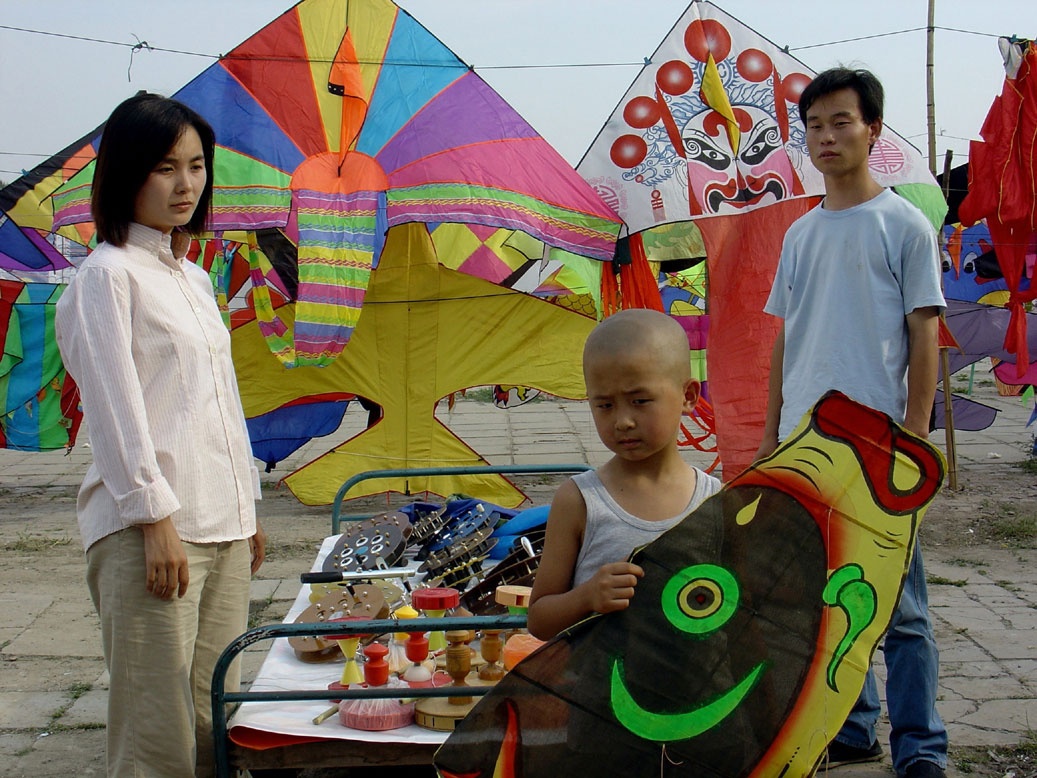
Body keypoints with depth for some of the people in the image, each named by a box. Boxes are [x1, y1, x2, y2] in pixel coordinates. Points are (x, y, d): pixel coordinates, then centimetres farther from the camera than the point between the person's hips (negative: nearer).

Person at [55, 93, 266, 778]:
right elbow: (114, 406, -11)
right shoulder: (108, 274, -6)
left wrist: (248, 507, 19)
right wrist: (155, 518, -15)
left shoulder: (195, 278, 18)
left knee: (216, 716, 9)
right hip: (151, 526, -8)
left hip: (223, 525, 8)